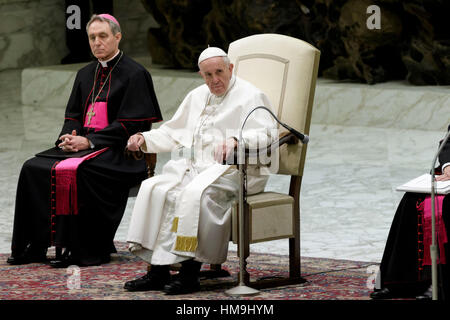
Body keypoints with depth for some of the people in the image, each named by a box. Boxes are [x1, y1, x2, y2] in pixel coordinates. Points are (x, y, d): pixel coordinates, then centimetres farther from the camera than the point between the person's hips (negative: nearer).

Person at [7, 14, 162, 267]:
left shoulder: (134, 74, -5)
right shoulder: (86, 75, 18)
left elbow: (129, 124, -12)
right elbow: (73, 115, 18)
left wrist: (89, 141, -18)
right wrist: (69, 137, -6)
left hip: (117, 151, -7)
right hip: (81, 142, 7)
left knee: (76, 170, -34)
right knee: (34, 168, -13)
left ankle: (88, 251, -26)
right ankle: (36, 247, -11)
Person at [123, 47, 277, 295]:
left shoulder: (249, 96, -1)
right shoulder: (197, 97, 23)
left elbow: (265, 135, -16)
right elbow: (173, 133, 27)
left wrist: (235, 140, -34)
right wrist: (145, 139, 9)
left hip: (231, 170, -7)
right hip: (193, 167, 7)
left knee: (195, 193, -35)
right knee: (154, 189, -18)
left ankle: (190, 272, -31)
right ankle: (157, 271, -20)